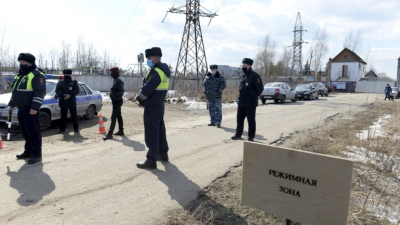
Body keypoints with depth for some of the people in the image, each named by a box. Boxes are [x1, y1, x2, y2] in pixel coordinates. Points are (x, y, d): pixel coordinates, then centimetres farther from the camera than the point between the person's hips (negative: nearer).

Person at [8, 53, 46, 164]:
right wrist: (11, 105, 23)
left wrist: (34, 107, -23)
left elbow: (40, 93, -18)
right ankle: (28, 152, 26)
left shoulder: (36, 75, -11)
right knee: (25, 132, 15)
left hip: (30, 110, -10)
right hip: (21, 109, 10)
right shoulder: (20, 75, 19)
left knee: (33, 132, -6)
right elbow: (15, 91, 27)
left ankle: (36, 154, 0)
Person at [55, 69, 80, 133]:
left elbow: (77, 90, -1)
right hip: (63, 102, 1)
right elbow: (57, 90, 3)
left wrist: (70, 95, -15)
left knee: (74, 115, 0)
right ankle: (62, 129, 11)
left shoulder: (74, 82, 9)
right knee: (63, 116, 5)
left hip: (72, 102, -1)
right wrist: (63, 95, -14)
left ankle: (76, 128, 6)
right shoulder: (60, 82, 13)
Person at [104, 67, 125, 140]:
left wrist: (114, 94, -21)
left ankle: (110, 133, -11)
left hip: (117, 101, -10)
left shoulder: (118, 81, -18)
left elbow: (122, 90, -29)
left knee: (113, 117, -11)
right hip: (116, 101, 10)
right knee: (119, 116, 16)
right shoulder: (116, 80, 13)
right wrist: (112, 94, 5)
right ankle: (121, 131, 25)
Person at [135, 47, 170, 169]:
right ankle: (163, 154, 30)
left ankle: (151, 160, 1)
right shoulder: (163, 70, 13)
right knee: (160, 130, 18)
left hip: (152, 107, -10)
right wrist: (143, 99, 5)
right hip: (159, 104, 10)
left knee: (151, 133, -5)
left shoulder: (156, 72, -19)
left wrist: (139, 98, -5)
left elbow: (147, 89, -24)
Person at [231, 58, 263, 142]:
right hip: (241, 102, 7)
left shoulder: (255, 76, -12)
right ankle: (238, 134, 28)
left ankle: (251, 137, 13)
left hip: (250, 103, -7)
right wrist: (240, 97, 14)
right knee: (239, 119, 14)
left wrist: (254, 97, -4)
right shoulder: (241, 75, 11)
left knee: (251, 121, 3)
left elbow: (260, 88, -11)